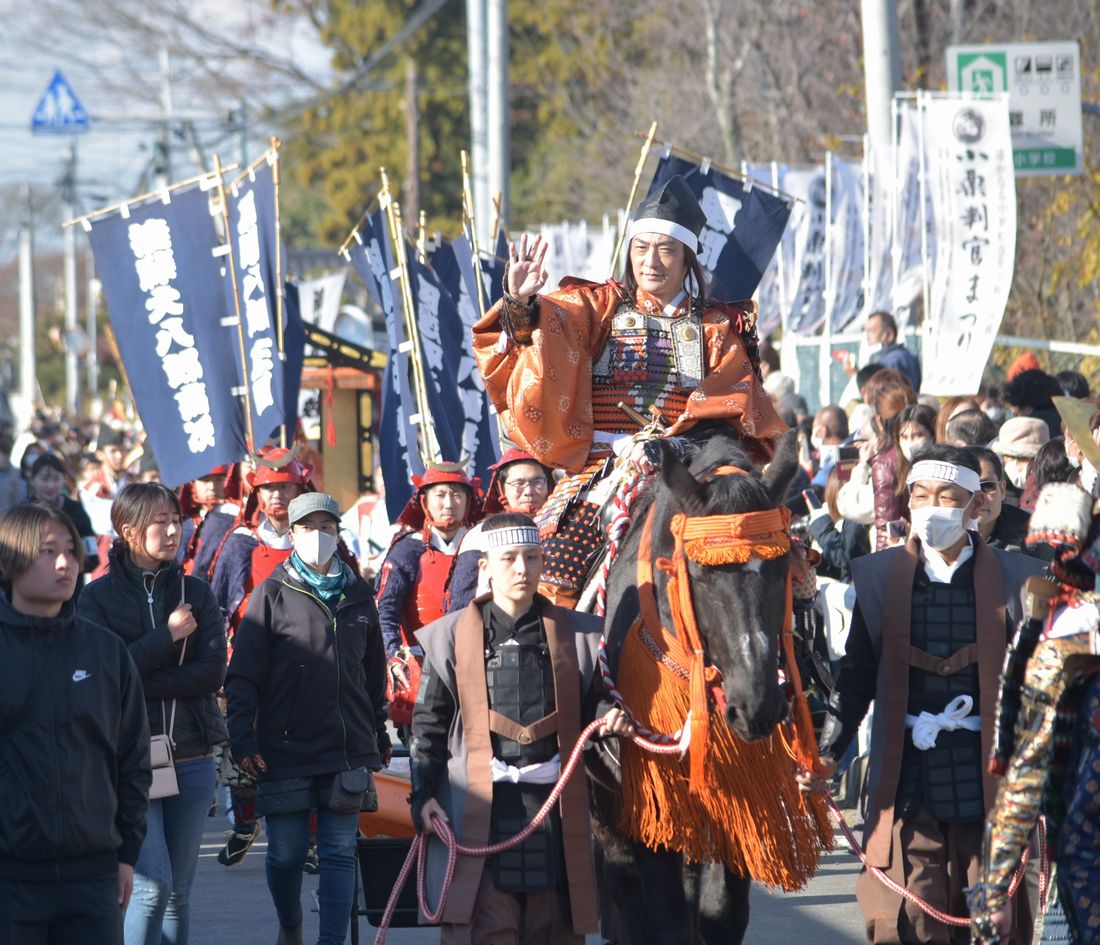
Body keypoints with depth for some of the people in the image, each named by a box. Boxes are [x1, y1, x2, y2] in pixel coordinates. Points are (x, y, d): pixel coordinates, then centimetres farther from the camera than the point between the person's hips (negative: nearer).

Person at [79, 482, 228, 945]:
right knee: (153, 884, -14)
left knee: (179, 890, 6)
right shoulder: (98, 597, 0)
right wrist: (169, 635, -11)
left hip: (192, 758, 4)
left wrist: (139, 685, -12)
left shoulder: (195, 593, 9)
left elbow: (213, 672, -3)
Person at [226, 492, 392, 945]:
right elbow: (243, 674, -3)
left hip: (347, 750, 2)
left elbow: (375, 672, 20)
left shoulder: (358, 594, 11)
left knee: (340, 852, -2)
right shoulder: (273, 594, 0)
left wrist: (380, 735, 21)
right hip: (286, 750, -2)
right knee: (286, 853, 4)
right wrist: (243, 740, -11)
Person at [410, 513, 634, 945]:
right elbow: (429, 724, 5)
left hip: (552, 801, 2)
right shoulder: (451, 638, 4)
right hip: (479, 805, -2)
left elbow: (592, 701, 18)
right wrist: (423, 795, -4)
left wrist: (608, 716, -6)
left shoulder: (574, 634, 9)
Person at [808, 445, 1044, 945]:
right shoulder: (878, 576, 5)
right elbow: (857, 676, 8)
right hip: (907, 788, 0)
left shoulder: (1015, 579, 2)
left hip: (989, 787, 0)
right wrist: (828, 751, -3)